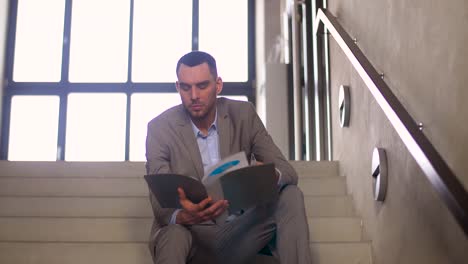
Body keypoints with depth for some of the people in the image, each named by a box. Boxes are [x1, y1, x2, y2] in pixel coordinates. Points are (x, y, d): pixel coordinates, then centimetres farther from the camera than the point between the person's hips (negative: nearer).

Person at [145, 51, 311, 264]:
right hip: (191, 235, -4)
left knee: (290, 195, -19)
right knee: (173, 235, -39)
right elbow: (160, 203, -12)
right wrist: (182, 216, -38)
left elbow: (287, 172, -5)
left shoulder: (243, 114, 0)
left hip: (238, 231, 4)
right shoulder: (160, 128, -7)